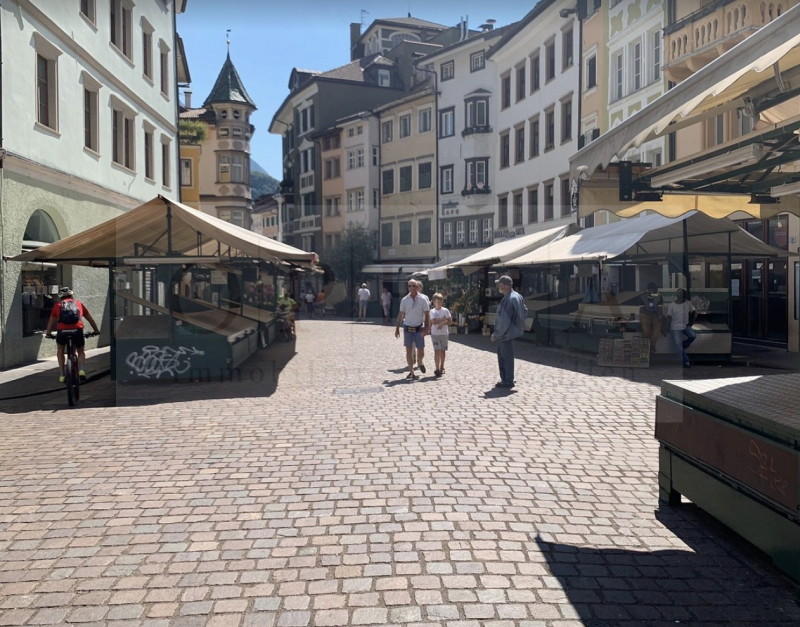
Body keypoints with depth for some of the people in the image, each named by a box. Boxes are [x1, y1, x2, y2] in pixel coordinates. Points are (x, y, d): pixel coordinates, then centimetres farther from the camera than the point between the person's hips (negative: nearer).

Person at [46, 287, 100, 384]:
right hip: (77, 330, 0)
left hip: (62, 331, 0)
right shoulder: (78, 303, 24)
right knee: (81, 351, 23)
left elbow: (51, 322, 30)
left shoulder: (58, 305, 23)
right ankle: (81, 371, -3)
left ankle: (62, 375, 24)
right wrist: (97, 331, 42)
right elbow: (91, 319, 30)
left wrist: (48, 334, 45)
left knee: (60, 350, 29)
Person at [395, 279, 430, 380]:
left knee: (421, 351, 3)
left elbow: (427, 315, -1)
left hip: (419, 328, -1)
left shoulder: (423, 299, -4)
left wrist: (426, 328, -9)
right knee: (408, 350, 1)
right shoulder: (404, 300, 1)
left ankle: (420, 362, 36)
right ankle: (411, 372, 10)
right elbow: (401, 315, 7)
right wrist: (397, 328, 4)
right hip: (407, 328, 1)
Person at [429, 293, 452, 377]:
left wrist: (442, 323, -16)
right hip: (435, 334, -2)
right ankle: (437, 369, -9)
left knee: (443, 350, 10)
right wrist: (443, 319, -11)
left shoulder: (445, 310, 2)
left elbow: (450, 321, -2)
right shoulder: (432, 311, -2)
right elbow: (433, 321, -13)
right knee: (437, 351, -8)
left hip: (444, 333, 2)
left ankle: (442, 367, 23)